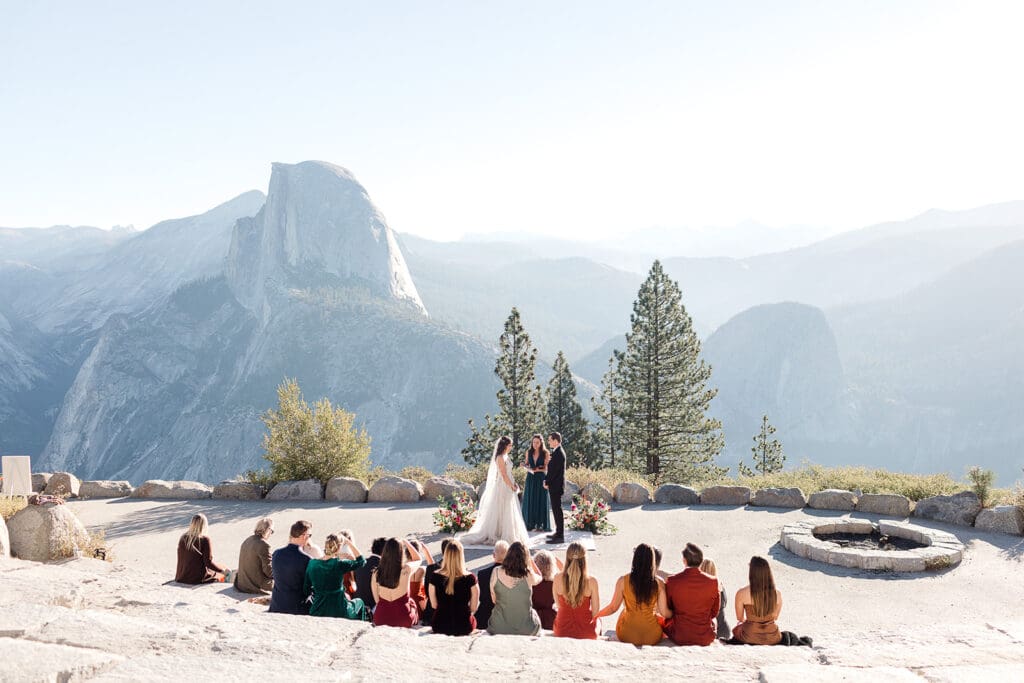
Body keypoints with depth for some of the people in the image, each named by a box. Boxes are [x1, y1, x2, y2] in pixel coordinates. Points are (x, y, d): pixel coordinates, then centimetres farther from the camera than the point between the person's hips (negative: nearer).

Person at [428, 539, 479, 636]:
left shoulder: (435, 577, -14)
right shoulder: (470, 578, -18)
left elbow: (434, 605, -3)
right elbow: (473, 608, -7)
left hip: (439, 627, 2)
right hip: (463, 628, -2)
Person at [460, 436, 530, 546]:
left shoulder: (505, 456, 13)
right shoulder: (500, 458, -16)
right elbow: (503, 475, -19)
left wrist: (513, 483, 5)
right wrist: (512, 486, -13)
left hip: (508, 486, 10)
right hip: (503, 487, -10)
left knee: (509, 512, 13)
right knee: (502, 512, -3)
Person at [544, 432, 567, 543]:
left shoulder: (558, 453, -18)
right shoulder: (557, 452, 13)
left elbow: (554, 471, -20)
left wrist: (547, 482, -9)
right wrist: (547, 480, 5)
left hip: (556, 486, -10)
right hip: (555, 485, 10)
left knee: (557, 509, -7)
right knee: (556, 509, 15)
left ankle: (560, 536, -4)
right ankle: (558, 533, 23)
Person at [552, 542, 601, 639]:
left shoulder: (558, 578, -14)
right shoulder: (591, 581, -19)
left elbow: (558, 604, 0)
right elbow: (596, 612, -9)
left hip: (561, 631, 2)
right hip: (586, 633, -1)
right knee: (597, 619, 33)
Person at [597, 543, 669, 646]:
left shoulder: (623, 581, -11)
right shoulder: (658, 583, -10)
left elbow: (613, 608, -4)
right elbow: (664, 613, -6)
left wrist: (595, 614, 15)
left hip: (627, 637, -1)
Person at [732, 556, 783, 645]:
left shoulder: (741, 594, -19)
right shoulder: (777, 594, -12)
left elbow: (740, 618, -3)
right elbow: (775, 617, 6)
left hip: (750, 638, -2)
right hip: (772, 638, 2)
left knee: (735, 629, 33)